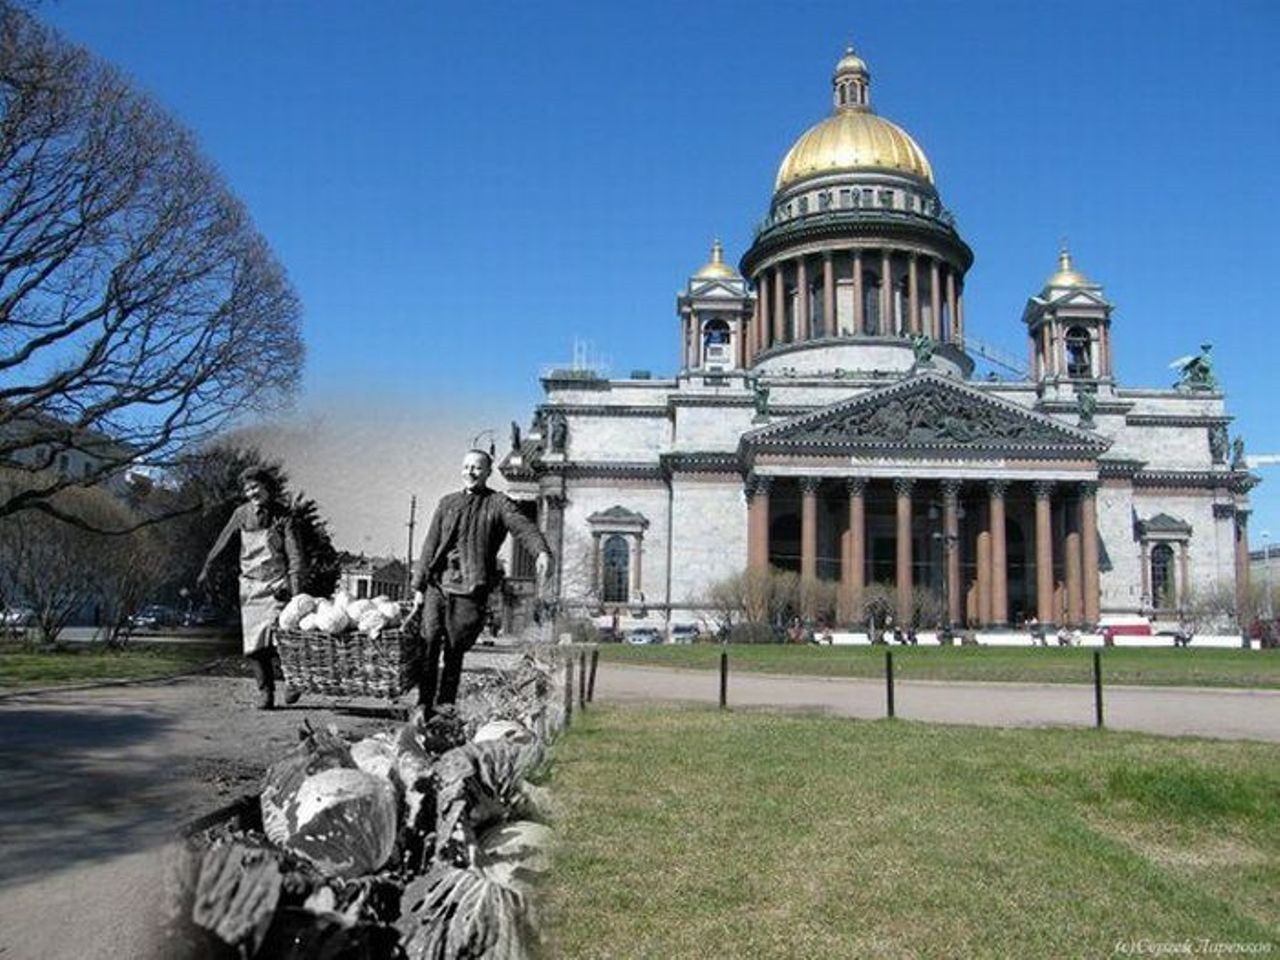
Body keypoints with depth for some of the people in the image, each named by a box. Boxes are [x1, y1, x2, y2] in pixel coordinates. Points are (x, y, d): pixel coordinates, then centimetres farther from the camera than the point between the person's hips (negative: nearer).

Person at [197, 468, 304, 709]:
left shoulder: (282, 516, -4)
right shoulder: (242, 513, 3)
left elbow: (294, 555, -7)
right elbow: (223, 540, 17)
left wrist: (296, 592, -14)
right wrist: (206, 567, 22)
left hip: (277, 584, -3)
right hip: (250, 585, 3)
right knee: (254, 644, -1)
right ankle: (265, 692, 9)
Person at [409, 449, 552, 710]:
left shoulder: (498, 503, 4)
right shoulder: (447, 503, 15)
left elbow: (523, 527, -14)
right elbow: (430, 546, 15)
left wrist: (542, 551, -36)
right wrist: (419, 588, 9)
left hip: (470, 591, -3)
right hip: (437, 585, 3)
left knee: (454, 653, 1)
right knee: (428, 646, -7)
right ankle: (423, 705, 1)